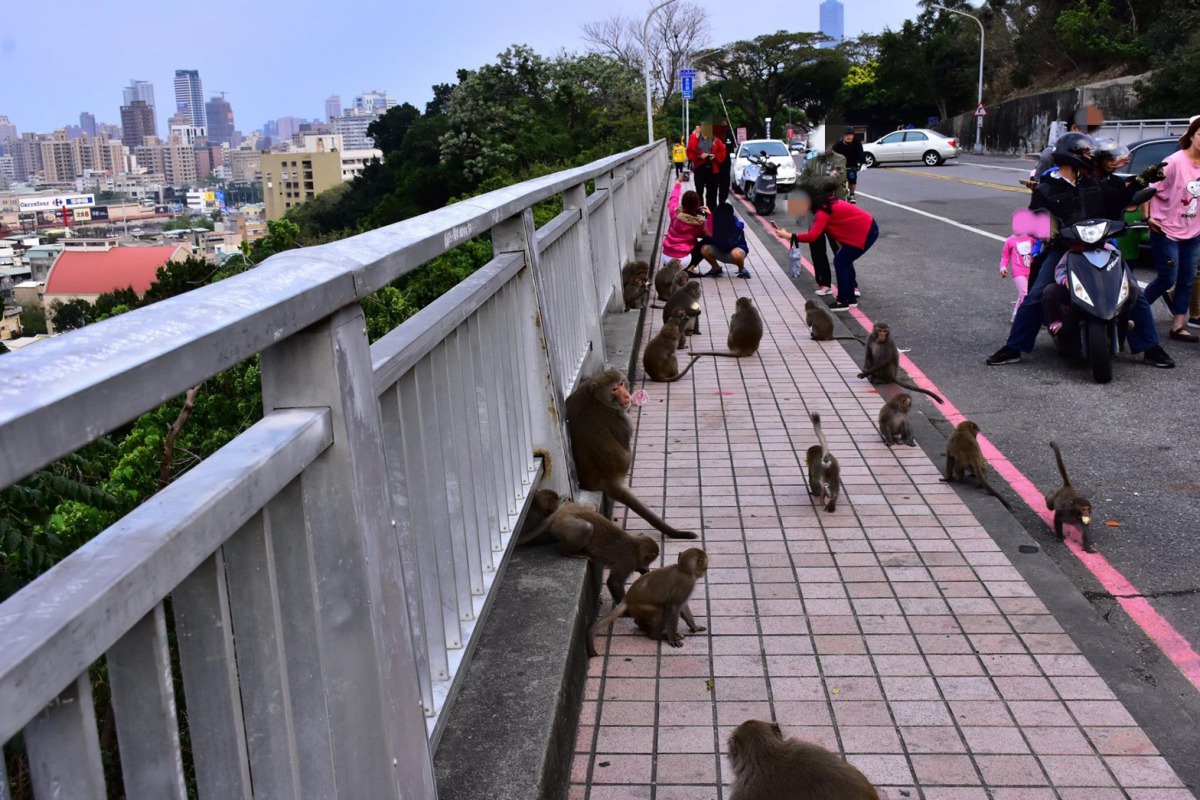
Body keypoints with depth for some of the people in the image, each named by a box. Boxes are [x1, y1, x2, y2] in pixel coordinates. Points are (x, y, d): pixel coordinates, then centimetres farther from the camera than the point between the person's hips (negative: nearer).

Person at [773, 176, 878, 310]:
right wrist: (841, 245, 2)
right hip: (866, 228, 10)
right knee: (844, 261, 14)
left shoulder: (823, 211, -23)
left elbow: (812, 236, -33)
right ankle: (851, 299, 21)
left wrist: (788, 236, -30)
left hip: (866, 232, -10)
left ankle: (843, 302, -2)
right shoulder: (827, 203, 7)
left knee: (840, 262, -7)